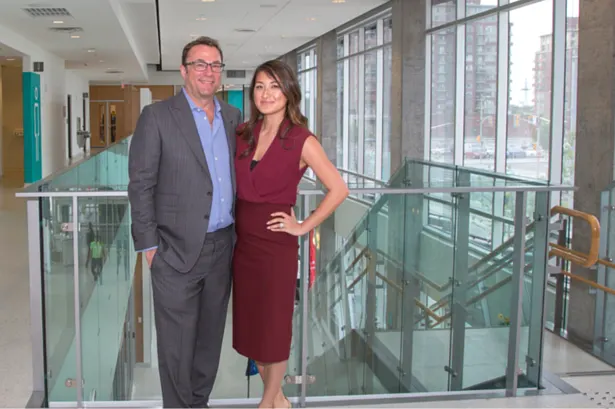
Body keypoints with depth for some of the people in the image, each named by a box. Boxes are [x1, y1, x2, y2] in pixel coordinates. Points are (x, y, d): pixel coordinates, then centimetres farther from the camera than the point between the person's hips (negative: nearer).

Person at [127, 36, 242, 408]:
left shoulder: (233, 117, 10)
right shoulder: (157, 116, -6)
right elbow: (141, 184, -7)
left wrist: (238, 233, 9)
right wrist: (149, 245, -10)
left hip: (222, 248, 5)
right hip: (177, 250, -5)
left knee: (210, 336, 16)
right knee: (178, 343, 5)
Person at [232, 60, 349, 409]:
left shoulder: (302, 141, -10)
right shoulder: (243, 134, 5)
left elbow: (339, 189, -12)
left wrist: (303, 227, -11)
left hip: (275, 244, -6)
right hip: (242, 240, 6)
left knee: (273, 325, 7)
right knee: (249, 323, 13)